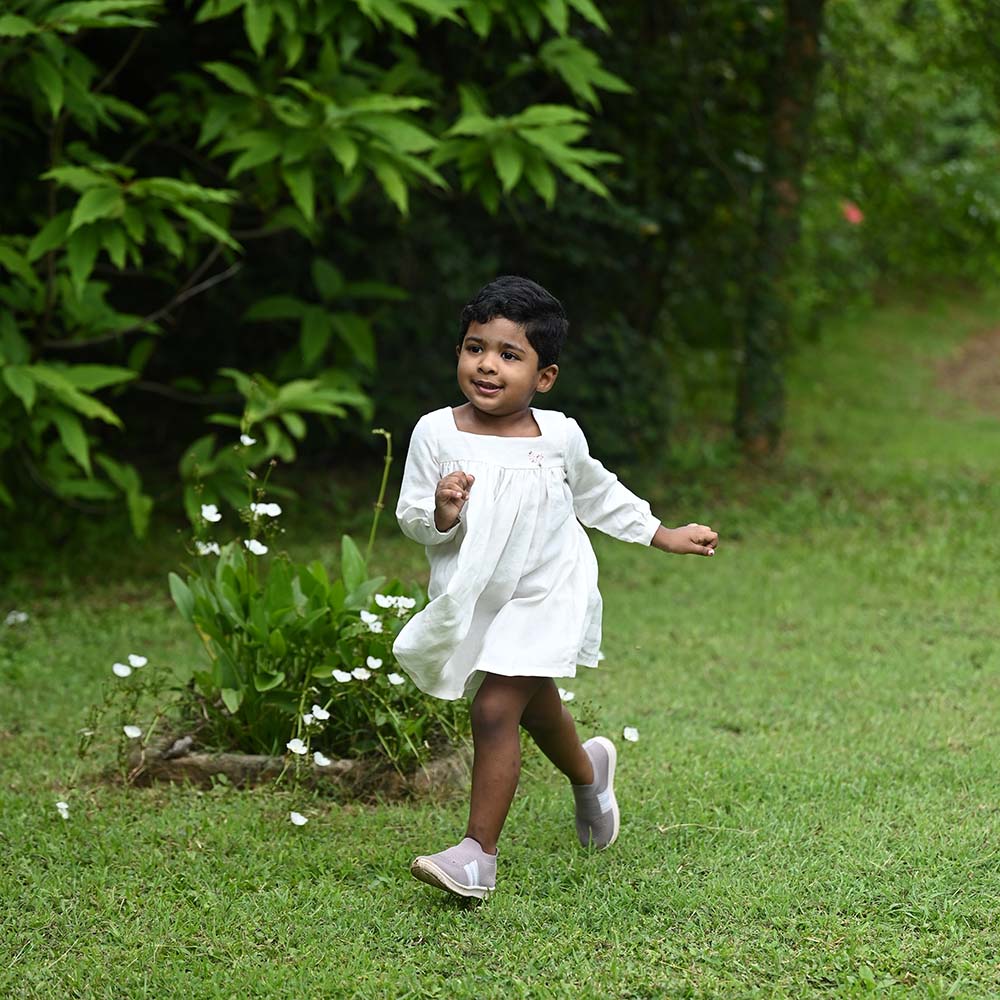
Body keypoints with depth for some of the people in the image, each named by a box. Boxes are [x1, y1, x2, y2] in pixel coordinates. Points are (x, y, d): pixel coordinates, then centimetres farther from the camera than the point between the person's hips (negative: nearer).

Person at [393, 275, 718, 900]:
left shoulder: (559, 436, -10)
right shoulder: (436, 434, -11)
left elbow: (597, 493, 11)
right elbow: (411, 519, -7)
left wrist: (663, 535, 17)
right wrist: (440, 514, -30)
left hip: (544, 595, -3)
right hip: (473, 601, 3)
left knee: (494, 711, -17)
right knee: (536, 711, 23)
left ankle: (479, 854, -12)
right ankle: (588, 769, 55)